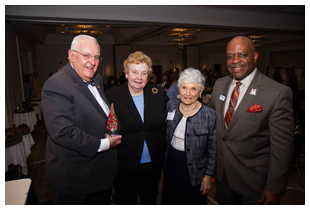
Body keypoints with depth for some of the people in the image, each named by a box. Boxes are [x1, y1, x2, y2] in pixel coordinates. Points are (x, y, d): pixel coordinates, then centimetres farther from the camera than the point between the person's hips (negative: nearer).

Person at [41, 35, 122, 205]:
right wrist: (102, 144, -23)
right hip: (75, 177, -8)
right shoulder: (56, 85, -23)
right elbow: (62, 131, -30)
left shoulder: (97, 79, 5)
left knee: (103, 201, 26)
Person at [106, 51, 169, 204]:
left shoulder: (159, 94, -1)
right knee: (126, 202, 18)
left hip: (153, 164, 3)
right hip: (125, 166, -2)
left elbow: (167, 125, 4)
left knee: (150, 201, 24)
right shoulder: (112, 96, -9)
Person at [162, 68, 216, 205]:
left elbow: (213, 150, -10)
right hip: (171, 164, 4)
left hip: (194, 170, -3)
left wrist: (208, 175, -7)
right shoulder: (171, 105, -7)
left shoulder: (209, 114, -19)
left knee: (193, 202, 18)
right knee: (169, 201, 22)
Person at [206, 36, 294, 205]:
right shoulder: (220, 84, -1)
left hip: (254, 180, -5)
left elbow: (282, 147, -16)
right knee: (224, 204, 23)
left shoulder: (278, 93, -19)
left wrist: (274, 188, -13)